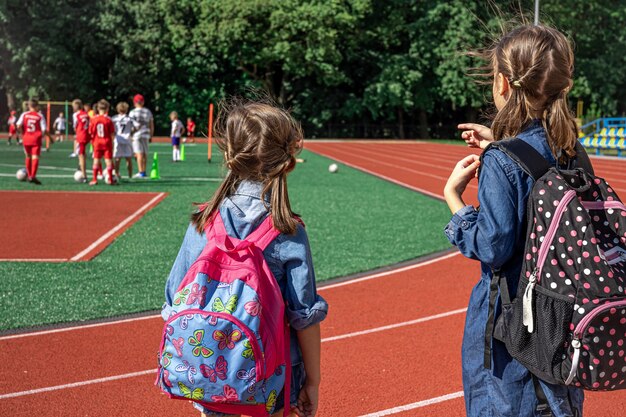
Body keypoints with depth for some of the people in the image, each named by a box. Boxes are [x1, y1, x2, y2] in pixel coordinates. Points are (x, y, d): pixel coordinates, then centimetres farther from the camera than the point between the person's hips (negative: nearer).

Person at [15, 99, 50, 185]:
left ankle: (29, 175, 26)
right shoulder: (40, 116, -4)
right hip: (36, 139, -3)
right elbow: (44, 130, -8)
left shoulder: (24, 115, 2)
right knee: (35, 157, -7)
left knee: (28, 157, 18)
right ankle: (33, 176, -21)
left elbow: (18, 125, -9)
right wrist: (50, 137, 6)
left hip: (26, 139, 3)